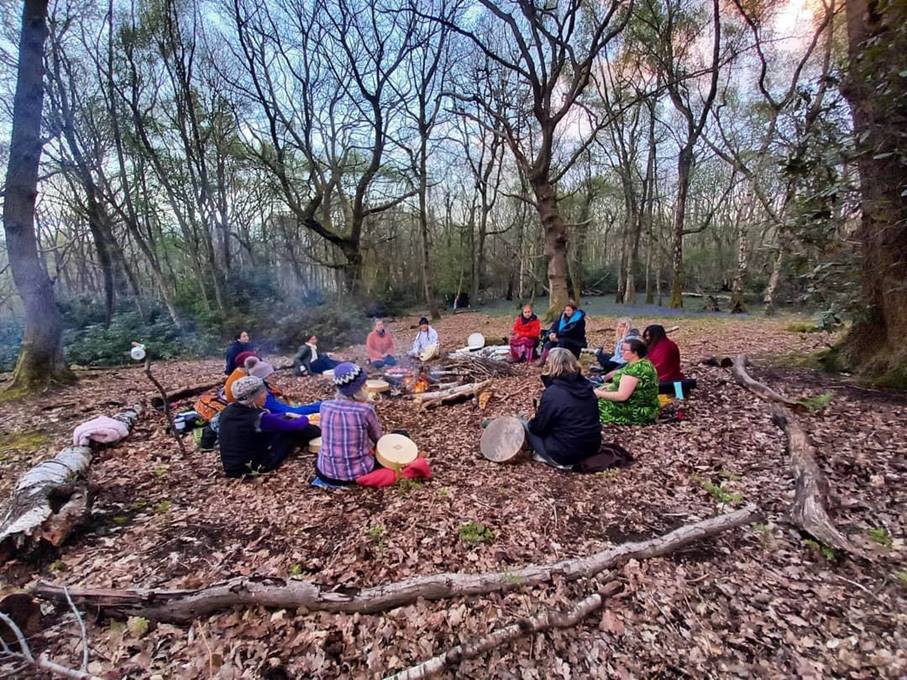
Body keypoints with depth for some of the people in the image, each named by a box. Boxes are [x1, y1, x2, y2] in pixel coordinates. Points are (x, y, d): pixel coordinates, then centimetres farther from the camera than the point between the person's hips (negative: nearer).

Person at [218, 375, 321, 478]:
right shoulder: (260, 418, -27)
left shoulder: (228, 411, -3)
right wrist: (305, 418, 9)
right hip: (255, 467, -7)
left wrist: (286, 416, 18)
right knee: (293, 430, 0)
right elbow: (294, 425, -12)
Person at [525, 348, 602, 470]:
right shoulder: (585, 385, 2)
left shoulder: (552, 393, -20)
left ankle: (548, 457, 4)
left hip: (567, 452, -8)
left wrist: (530, 422, 13)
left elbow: (539, 426, -11)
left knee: (528, 426, 10)